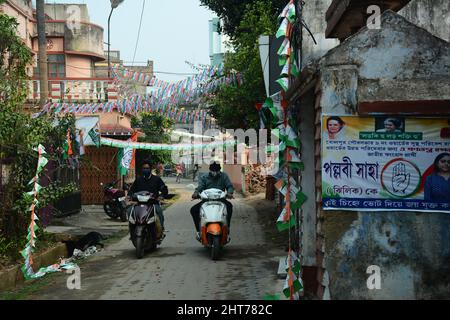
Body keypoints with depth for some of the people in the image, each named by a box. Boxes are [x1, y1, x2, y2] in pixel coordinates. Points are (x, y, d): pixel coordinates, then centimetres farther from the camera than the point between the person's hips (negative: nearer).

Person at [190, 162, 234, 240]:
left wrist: (229, 193, -22)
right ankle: (198, 230, -5)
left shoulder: (224, 176, 10)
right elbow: (200, 187, -2)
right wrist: (196, 193, -26)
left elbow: (230, 186, 2)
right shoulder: (204, 178, 10)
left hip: (220, 199, -1)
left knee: (229, 206, -33)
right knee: (193, 210, -19)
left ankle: (227, 227, -24)